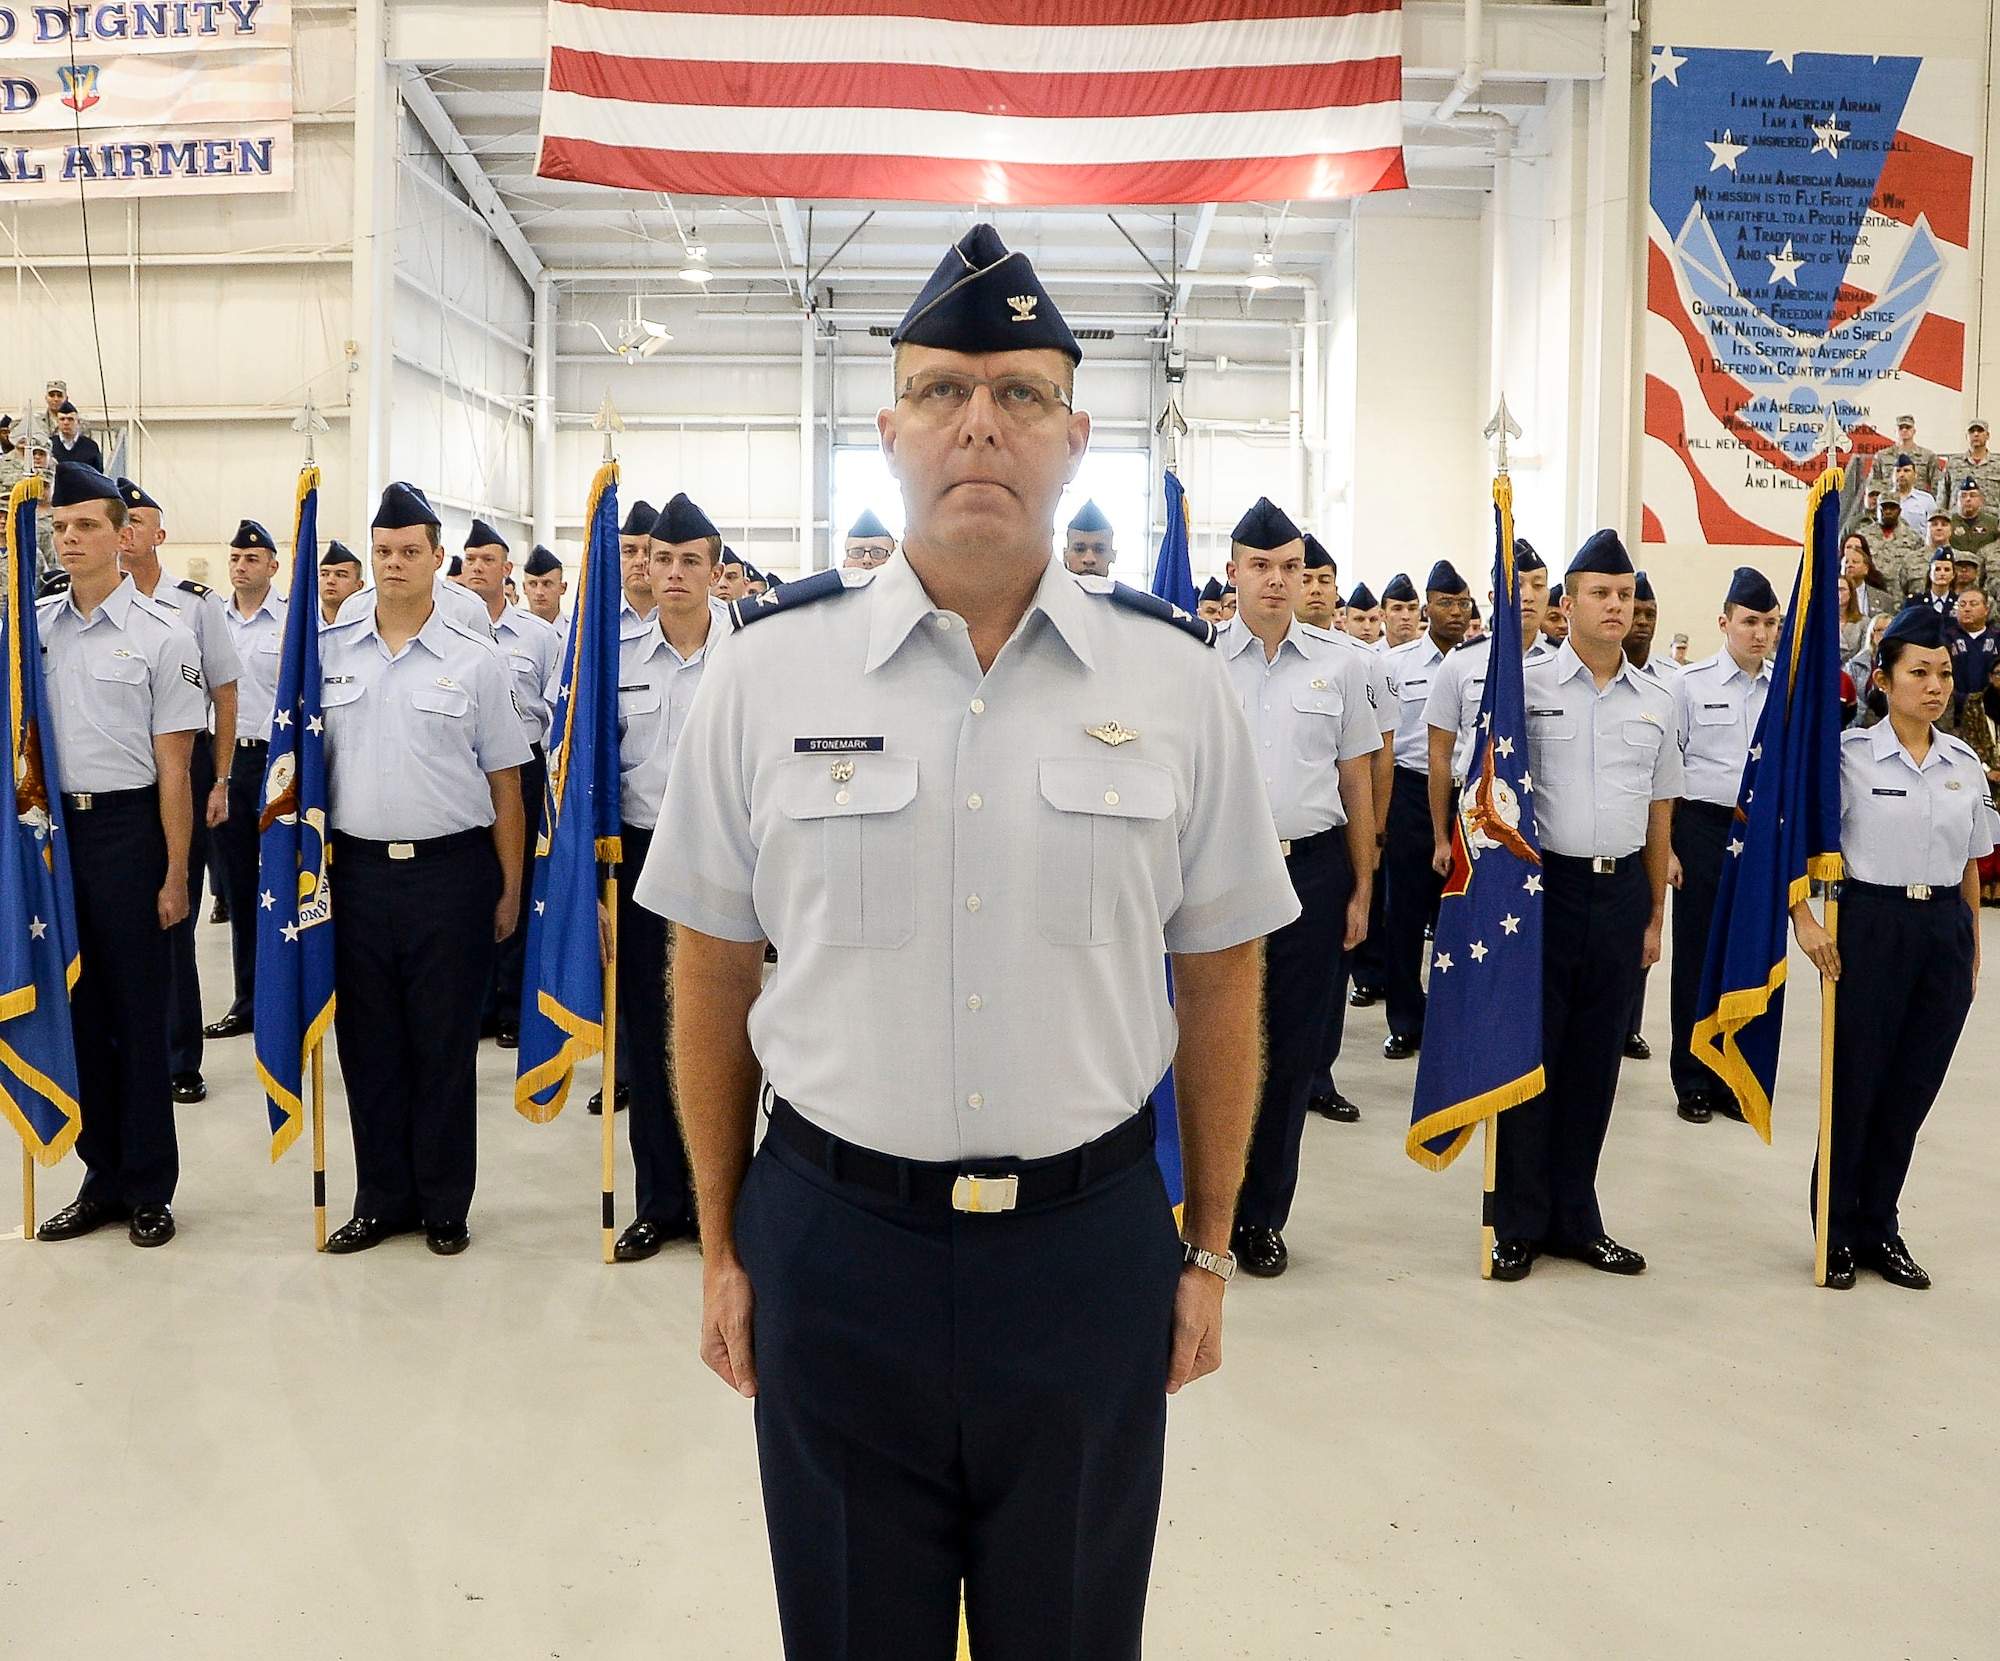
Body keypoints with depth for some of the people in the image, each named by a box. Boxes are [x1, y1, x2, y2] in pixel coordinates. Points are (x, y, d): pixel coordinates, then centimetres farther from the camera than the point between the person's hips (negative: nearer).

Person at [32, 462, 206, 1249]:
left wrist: (175, 875, -7)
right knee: (76, 1005, 11)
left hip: (125, 828, -4)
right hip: (51, 825, 4)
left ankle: (149, 1187, 17)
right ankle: (102, 1177, 24)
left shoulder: (162, 637, -4)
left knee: (137, 1008, 4)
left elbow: (173, 767, -5)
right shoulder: (31, 625, 7)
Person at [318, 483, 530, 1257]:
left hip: (451, 872, -2)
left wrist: (510, 888, -1)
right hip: (357, 869, 2)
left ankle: (444, 1206, 21)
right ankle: (381, 1199, 25)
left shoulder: (476, 658, 0)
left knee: (445, 1047, 6)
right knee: (368, 1044, 10)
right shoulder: (328, 650, 7)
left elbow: (504, 781, 1)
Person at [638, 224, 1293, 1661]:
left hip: (1091, 1244, 1)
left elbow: (1219, 977, 5)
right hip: (833, 1239, 0)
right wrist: (721, 1250, 6)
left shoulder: (1177, 680, -2)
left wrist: (1210, 1249, 7)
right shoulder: (768, 670, -3)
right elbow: (712, 976, 3)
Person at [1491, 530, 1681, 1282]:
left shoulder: (1655, 702, 10)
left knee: (1595, 1060, 11)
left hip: (1621, 890, 4)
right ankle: (1520, 1222, 15)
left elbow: (1659, 812, 14)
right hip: (1543, 882, -4)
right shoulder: (1528, 685, -3)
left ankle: (1575, 1219, 24)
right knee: (1529, 1052, 2)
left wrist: (1656, 915, 14)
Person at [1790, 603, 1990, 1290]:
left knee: (1913, 1087, 9)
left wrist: (1972, 952, 12)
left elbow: (1970, 865, 12)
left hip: (1944, 930, 4)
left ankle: (1880, 1227, 24)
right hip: (1872, 923, -4)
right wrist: (1804, 921, -16)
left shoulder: (1965, 764, 7)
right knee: (1855, 1083, 3)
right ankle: (1838, 1231, 18)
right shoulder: (1852, 755, -7)